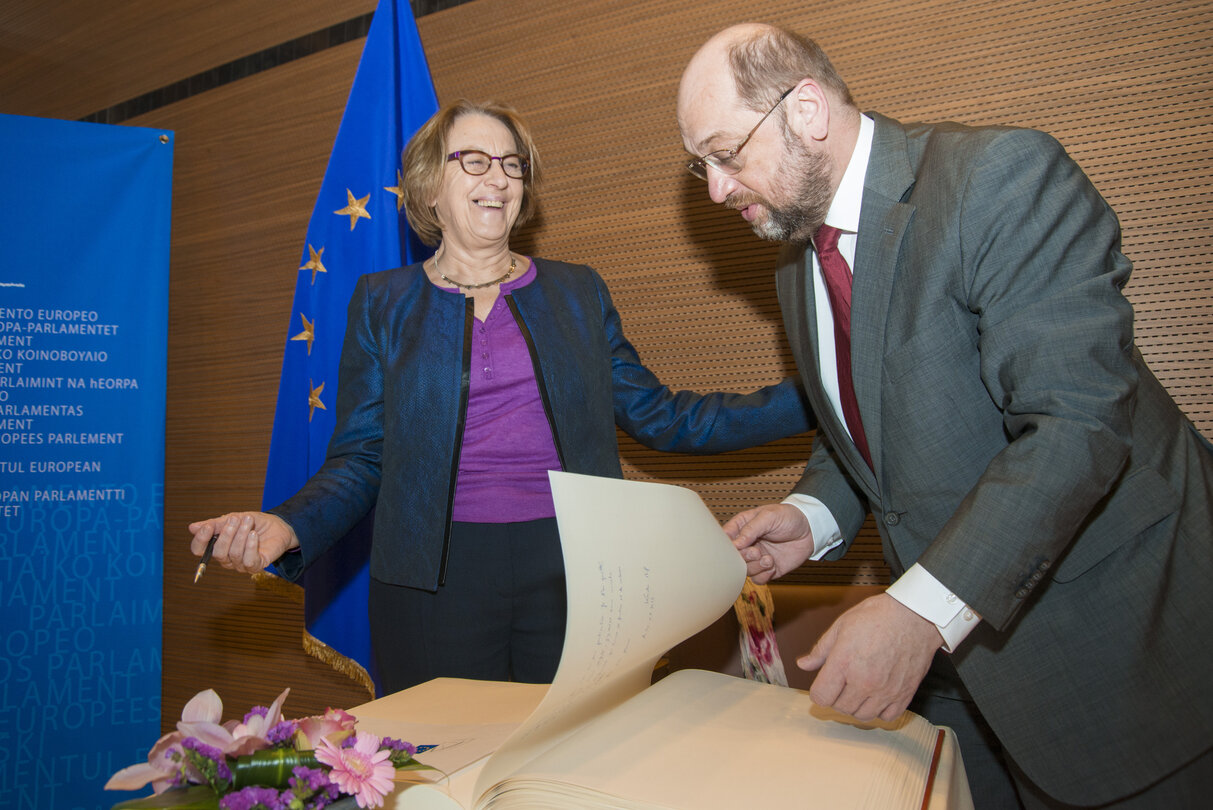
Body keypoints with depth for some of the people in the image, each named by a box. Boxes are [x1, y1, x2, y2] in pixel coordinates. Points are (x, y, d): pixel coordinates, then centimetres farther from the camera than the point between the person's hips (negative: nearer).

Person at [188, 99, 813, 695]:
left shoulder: (577, 291, 10)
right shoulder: (382, 302, 7)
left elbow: (657, 416, 7)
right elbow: (360, 458, 4)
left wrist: (806, 400, 1)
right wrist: (288, 527, -16)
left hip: (571, 569, 2)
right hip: (435, 580, -1)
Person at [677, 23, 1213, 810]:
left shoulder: (1003, 175, -20)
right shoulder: (799, 259, 5)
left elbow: (1076, 421, -28)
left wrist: (924, 610, -34)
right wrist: (813, 517, -4)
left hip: (1112, 630, -6)